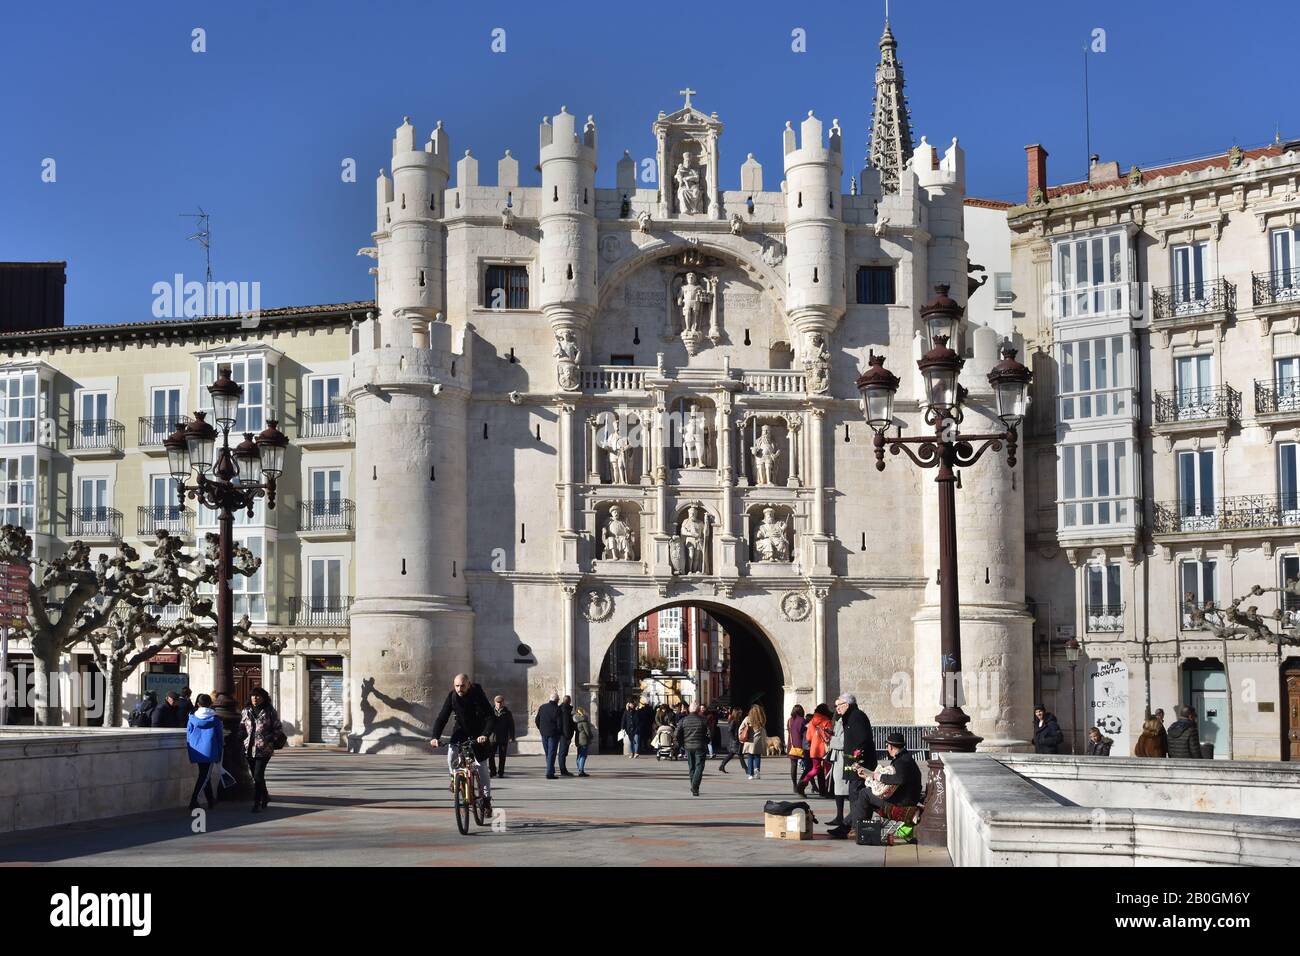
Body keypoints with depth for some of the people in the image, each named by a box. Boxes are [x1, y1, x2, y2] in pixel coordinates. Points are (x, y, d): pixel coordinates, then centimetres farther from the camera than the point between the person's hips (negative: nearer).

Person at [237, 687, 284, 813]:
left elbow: (278, 729, 3)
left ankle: (257, 803, -7)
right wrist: (241, 741, 5)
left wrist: (275, 742, -4)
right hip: (249, 749, 5)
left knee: (258, 776, -12)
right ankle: (265, 797, 30)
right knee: (256, 776, 12)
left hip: (264, 749, -5)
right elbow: (241, 728, 16)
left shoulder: (270, 712, -1)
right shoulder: (246, 711, 10)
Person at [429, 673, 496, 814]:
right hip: (461, 731, 2)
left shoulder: (478, 695, -22)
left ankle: (486, 799, 8)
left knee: (481, 766, -4)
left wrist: (485, 735, -45)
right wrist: (436, 737, -30)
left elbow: (491, 717, -29)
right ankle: (454, 776, 1)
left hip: (478, 734, -2)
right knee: (452, 751, -26)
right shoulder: (452, 697, -13)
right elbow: (442, 717, -15)